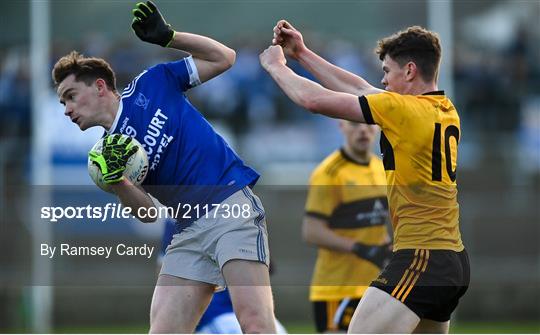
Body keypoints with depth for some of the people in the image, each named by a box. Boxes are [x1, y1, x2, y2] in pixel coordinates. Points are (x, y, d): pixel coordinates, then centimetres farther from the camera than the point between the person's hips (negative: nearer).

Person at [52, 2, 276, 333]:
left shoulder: (150, 84, 7)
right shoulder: (109, 150, 16)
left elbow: (224, 58, 9)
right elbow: (147, 212, 8)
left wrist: (168, 37, -3)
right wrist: (115, 179, -10)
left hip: (231, 204, -6)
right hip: (190, 232, 6)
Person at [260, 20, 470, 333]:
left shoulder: (405, 109, -13)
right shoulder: (446, 110, 12)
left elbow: (313, 99, -8)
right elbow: (361, 90, 22)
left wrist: (276, 66, 10)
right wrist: (302, 53, 25)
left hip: (421, 259, -9)